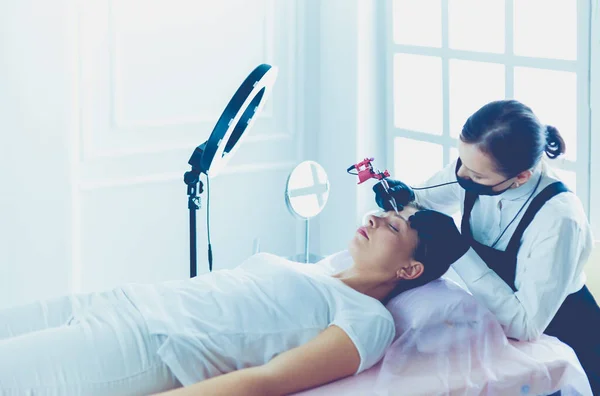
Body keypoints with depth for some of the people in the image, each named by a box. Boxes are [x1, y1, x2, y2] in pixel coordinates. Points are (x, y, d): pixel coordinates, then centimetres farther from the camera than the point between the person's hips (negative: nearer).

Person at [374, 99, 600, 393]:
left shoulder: (558, 219, -32)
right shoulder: (475, 164, -16)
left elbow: (526, 325, -32)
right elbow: (426, 198, 5)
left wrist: (458, 249, -33)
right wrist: (404, 198, -19)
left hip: (558, 344, -5)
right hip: (496, 326, 5)